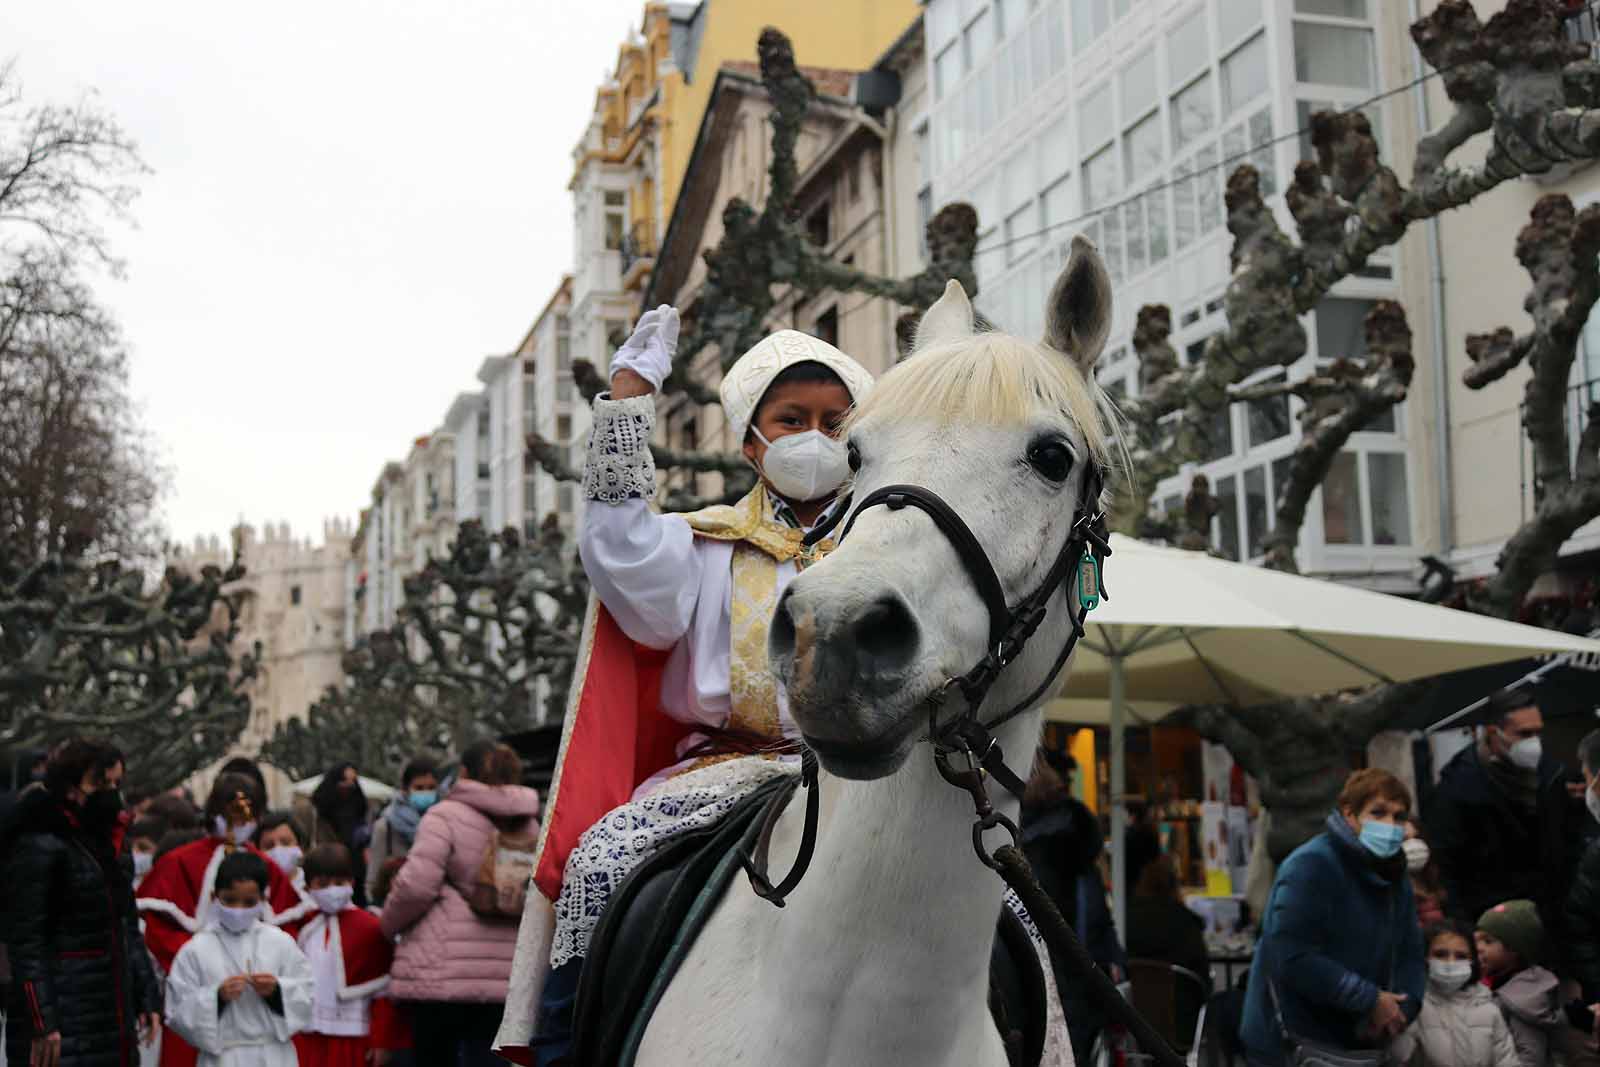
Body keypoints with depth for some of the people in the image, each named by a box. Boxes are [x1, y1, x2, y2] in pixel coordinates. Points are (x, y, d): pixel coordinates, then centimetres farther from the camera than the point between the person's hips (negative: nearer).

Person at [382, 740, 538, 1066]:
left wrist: (390, 922, 6)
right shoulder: (527, 826, 12)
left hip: (444, 973, -4)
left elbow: (416, 885, -11)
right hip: (505, 976, 4)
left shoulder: (446, 815, -2)